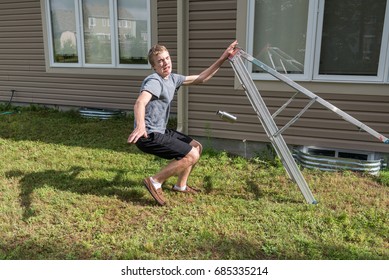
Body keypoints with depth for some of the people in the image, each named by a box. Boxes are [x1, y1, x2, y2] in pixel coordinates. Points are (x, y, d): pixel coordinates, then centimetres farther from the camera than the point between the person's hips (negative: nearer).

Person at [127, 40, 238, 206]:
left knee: (196, 147, 16)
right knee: (192, 155, -15)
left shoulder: (172, 79, 9)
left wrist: (223, 58, 10)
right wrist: (140, 126, -58)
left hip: (160, 131, 10)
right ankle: (155, 182, -5)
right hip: (148, 135, -10)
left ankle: (181, 185, 27)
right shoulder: (154, 81, -20)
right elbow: (140, 103, -38)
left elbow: (201, 79, 14)